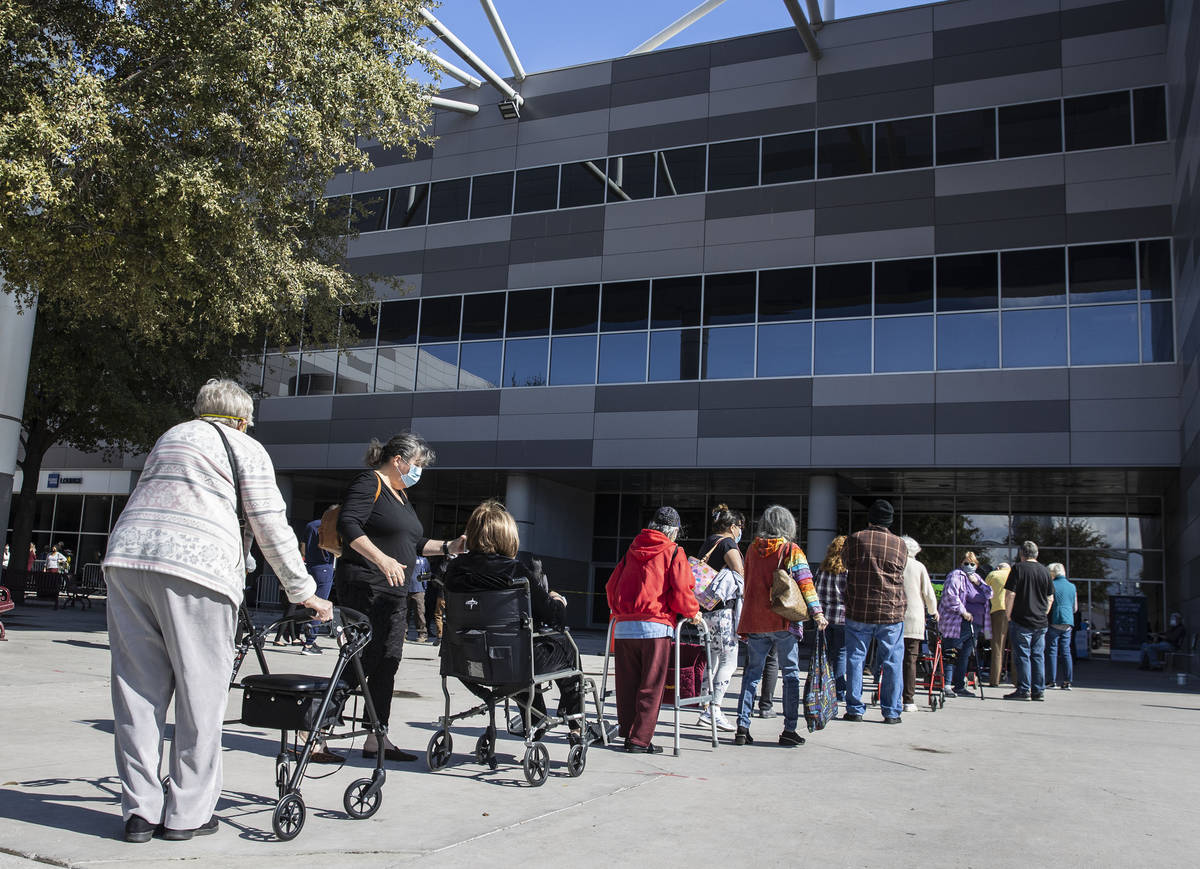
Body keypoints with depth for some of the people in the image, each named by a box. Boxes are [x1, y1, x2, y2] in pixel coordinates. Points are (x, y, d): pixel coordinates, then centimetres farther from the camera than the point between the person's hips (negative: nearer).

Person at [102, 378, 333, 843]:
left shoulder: (170, 436, 29)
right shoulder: (246, 449, 10)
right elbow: (271, 527, 5)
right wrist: (303, 591, 10)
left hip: (125, 556, 6)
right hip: (195, 566, -6)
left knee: (138, 689, 8)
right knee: (200, 692, 3)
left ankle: (140, 810, 11)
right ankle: (187, 813, 8)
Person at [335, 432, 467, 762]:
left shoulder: (401, 494, 22)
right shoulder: (368, 484, -7)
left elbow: (413, 543, 26)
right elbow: (348, 525, -20)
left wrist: (448, 547, 13)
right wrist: (383, 560, -28)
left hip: (394, 592, 9)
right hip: (365, 586, -9)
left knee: (387, 663, 7)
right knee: (361, 661, -10)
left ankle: (377, 739, 12)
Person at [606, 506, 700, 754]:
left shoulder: (632, 550, 16)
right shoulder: (673, 553, 2)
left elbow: (612, 585, 17)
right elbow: (681, 591, -7)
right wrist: (693, 613, 11)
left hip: (624, 627, 5)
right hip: (655, 626, -5)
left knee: (627, 684, 12)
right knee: (651, 686, 1)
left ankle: (627, 731, 18)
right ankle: (640, 739, 0)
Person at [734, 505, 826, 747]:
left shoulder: (752, 550, 9)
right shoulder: (792, 550, -3)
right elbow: (805, 583, -13)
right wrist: (817, 612, -17)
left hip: (755, 621, 4)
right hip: (783, 621, -3)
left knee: (752, 673, 9)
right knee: (790, 674, 5)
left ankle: (742, 727, 5)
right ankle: (789, 729, 5)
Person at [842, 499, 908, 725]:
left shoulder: (855, 539, -2)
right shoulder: (900, 545, 2)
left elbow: (849, 569, 8)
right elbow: (899, 576, 9)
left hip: (858, 611, -1)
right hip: (892, 612, 1)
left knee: (855, 659, 7)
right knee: (892, 661, 8)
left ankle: (855, 709, 10)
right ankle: (891, 711, 10)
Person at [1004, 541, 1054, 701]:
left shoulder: (1018, 568, -7)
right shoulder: (1045, 571, 8)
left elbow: (1010, 594, -13)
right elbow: (1050, 598, 13)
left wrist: (1008, 615, -3)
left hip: (1021, 621, -5)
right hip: (1041, 622, 5)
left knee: (1022, 656, -1)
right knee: (1038, 656, 9)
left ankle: (1024, 690, 0)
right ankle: (1039, 691, 11)